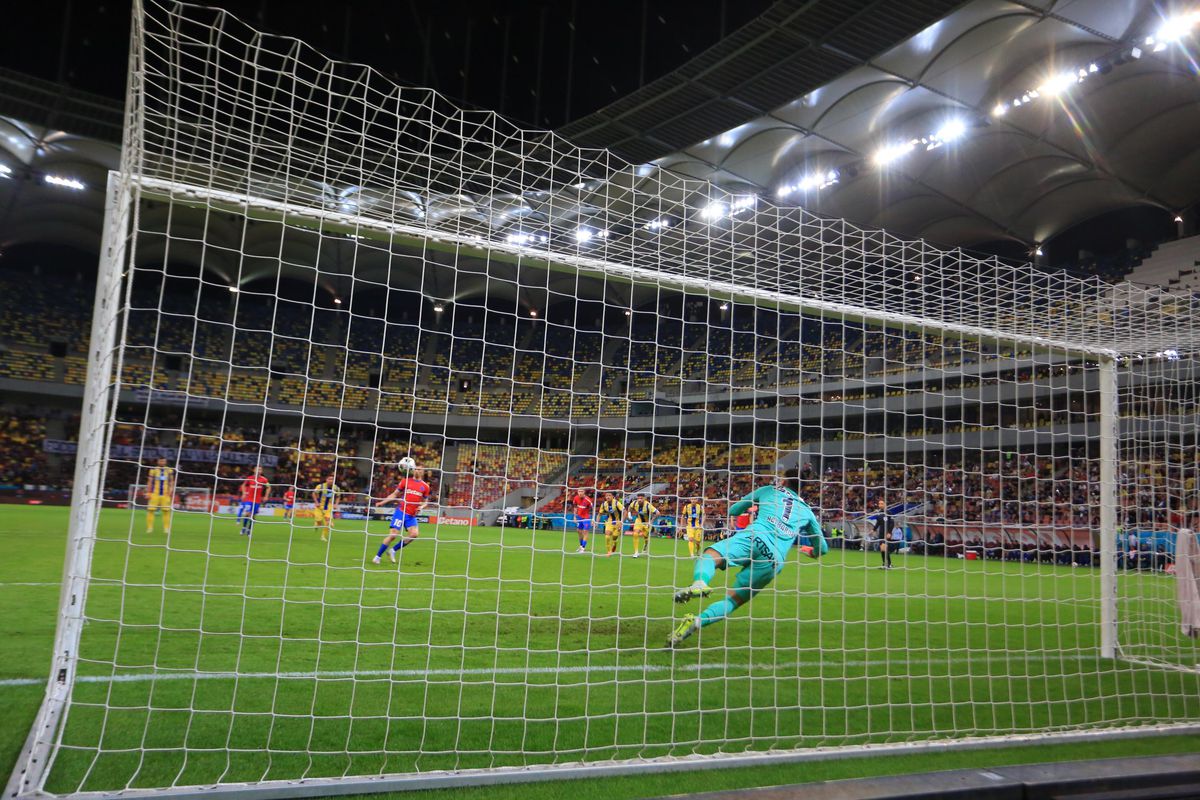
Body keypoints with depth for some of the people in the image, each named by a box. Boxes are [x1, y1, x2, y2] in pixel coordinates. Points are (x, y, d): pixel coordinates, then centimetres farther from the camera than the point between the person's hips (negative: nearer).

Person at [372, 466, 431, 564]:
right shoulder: (405, 481, 3)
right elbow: (395, 494, 9)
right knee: (393, 534, -9)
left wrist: (421, 507, -6)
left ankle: (393, 550, 2)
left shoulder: (425, 486, 7)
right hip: (401, 512, -3)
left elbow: (425, 501, 16)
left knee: (415, 534, -16)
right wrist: (382, 502, 2)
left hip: (412, 515, 3)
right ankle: (378, 556, 5)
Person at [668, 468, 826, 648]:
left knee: (709, 556, -13)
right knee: (733, 600, 5)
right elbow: (823, 548, 38)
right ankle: (698, 621, -22)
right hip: (775, 560, 2)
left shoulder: (769, 490, 27)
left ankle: (699, 583, -50)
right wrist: (813, 552, 62)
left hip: (755, 537, -2)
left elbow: (733, 510, 35)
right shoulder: (807, 511, 31)